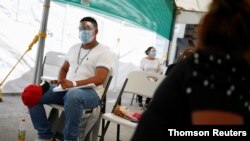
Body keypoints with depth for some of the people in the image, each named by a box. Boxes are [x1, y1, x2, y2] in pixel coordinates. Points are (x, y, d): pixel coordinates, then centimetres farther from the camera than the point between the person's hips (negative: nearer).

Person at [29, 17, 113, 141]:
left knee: (73, 95, -42)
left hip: (89, 92, -6)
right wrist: (60, 82, 2)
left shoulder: (103, 51, -3)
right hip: (66, 88, 7)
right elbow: (64, 68, 26)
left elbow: (99, 79, -15)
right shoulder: (74, 48, 19)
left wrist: (74, 84, -27)